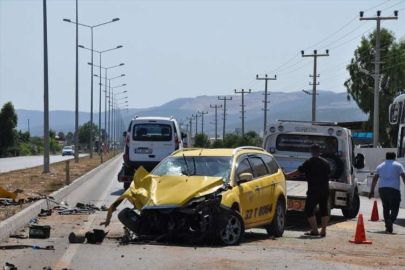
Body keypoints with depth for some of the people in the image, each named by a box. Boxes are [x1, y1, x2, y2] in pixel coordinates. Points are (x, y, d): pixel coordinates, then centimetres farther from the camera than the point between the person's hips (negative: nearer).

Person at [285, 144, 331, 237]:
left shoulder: (309, 162, -7)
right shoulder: (325, 162, 11)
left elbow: (298, 172, -8)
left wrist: (286, 175, 1)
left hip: (314, 191, -6)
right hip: (325, 190, 6)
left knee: (309, 210, 3)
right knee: (324, 210, 14)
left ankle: (315, 231, -5)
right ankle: (323, 231, 10)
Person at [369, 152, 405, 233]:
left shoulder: (380, 166, 18)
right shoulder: (398, 165, 7)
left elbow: (375, 179, 16)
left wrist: (372, 191, 17)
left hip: (382, 189, 4)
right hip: (394, 189, -4)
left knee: (386, 207, 17)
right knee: (394, 208, -5)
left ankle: (387, 225, 12)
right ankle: (390, 221, -31)